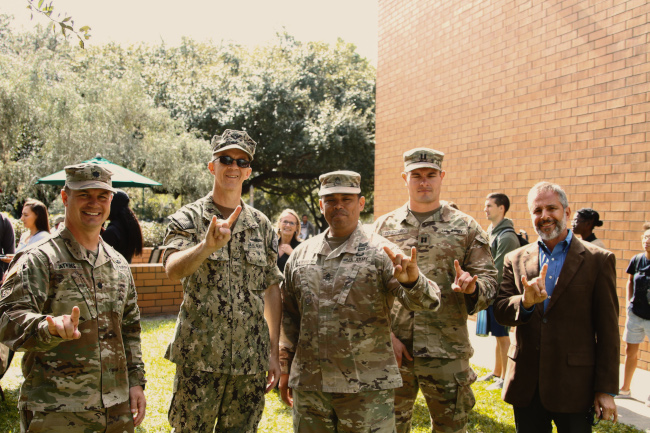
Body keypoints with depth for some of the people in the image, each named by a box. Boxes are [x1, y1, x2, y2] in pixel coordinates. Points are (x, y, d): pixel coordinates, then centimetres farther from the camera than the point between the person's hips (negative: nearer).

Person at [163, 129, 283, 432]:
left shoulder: (261, 224, 8)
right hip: (199, 358, -3)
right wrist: (207, 246, -41)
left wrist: (274, 353, 6)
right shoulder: (188, 218, -2)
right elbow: (173, 269, -21)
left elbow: (272, 289, 9)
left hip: (250, 360, 3)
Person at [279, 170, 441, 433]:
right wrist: (286, 370, 14)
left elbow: (424, 301, -15)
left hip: (366, 385, -3)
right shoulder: (301, 255, 9)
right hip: (307, 385, 4)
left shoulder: (380, 252, -4)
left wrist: (412, 281, -36)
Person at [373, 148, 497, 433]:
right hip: (392, 351, 1)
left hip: (446, 354, -1)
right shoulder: (384, 226, 6)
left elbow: (489, 281, 2)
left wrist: (472, 287, -21)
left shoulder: (465, 227, 5)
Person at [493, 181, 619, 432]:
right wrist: (526, 302, -22)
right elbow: (500, 312, 0)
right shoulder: (516, 260, 7)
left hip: (574, 387, -3)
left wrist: (606, 390, -5)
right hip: (526, 383, 3)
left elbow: (608, 330, -3)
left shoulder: (598, 260, -2)